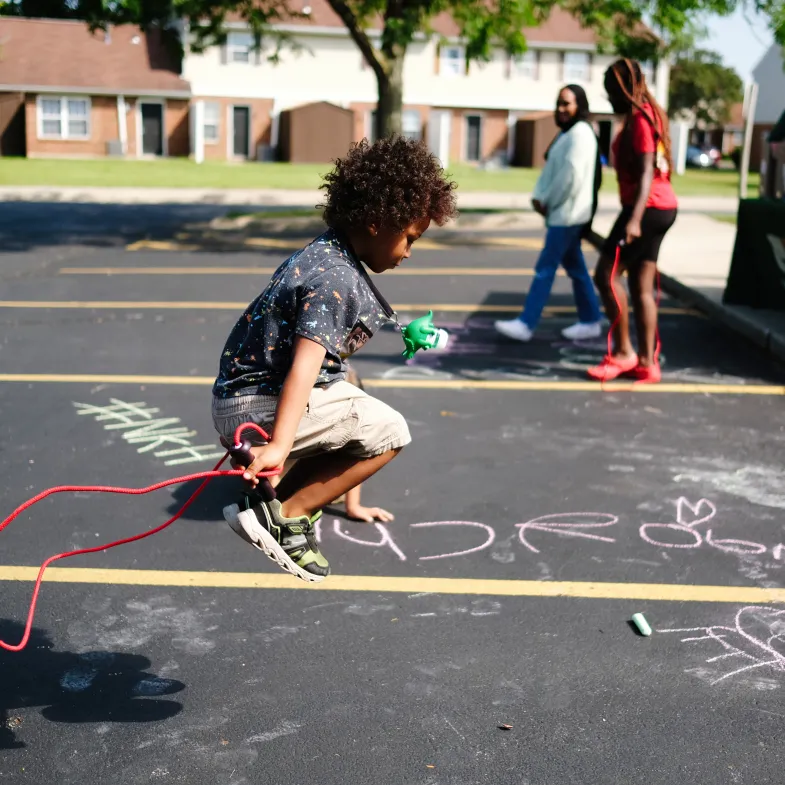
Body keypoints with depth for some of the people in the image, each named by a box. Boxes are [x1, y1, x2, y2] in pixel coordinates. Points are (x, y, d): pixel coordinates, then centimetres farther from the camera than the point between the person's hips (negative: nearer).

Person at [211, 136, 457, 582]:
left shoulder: (328, 254, 13)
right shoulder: (336, 280, -19)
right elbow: (304, 363, -34)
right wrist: (279, 445, -44)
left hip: (246, 392, 10)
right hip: (255, 407, -10)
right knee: (389, 432, -11)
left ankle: (279, 498, 10)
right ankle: (283, 516, -9)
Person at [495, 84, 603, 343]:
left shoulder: (581, 134, -14)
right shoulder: (566, 133, 18)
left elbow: (571, 175, -21)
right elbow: (549, 169, 15)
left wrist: (547, 202, -13)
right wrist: (539, 196, 0)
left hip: (568, 213, -10)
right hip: (561, 212, 10)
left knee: (545, 268, -8)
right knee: (575, 267, 13)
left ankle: (526, 324, -5)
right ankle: (590, 321, 19)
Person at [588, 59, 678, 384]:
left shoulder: (640, 119, -13)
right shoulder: (648, 115, 17)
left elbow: (646, 173, -22)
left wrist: (634, 219, -29)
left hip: (647, 207, -10)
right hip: (661, 207, 10)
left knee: (606, 275, -5)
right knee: (642, 286, 9)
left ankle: (623, 352, -1)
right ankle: (647, 362, 10)